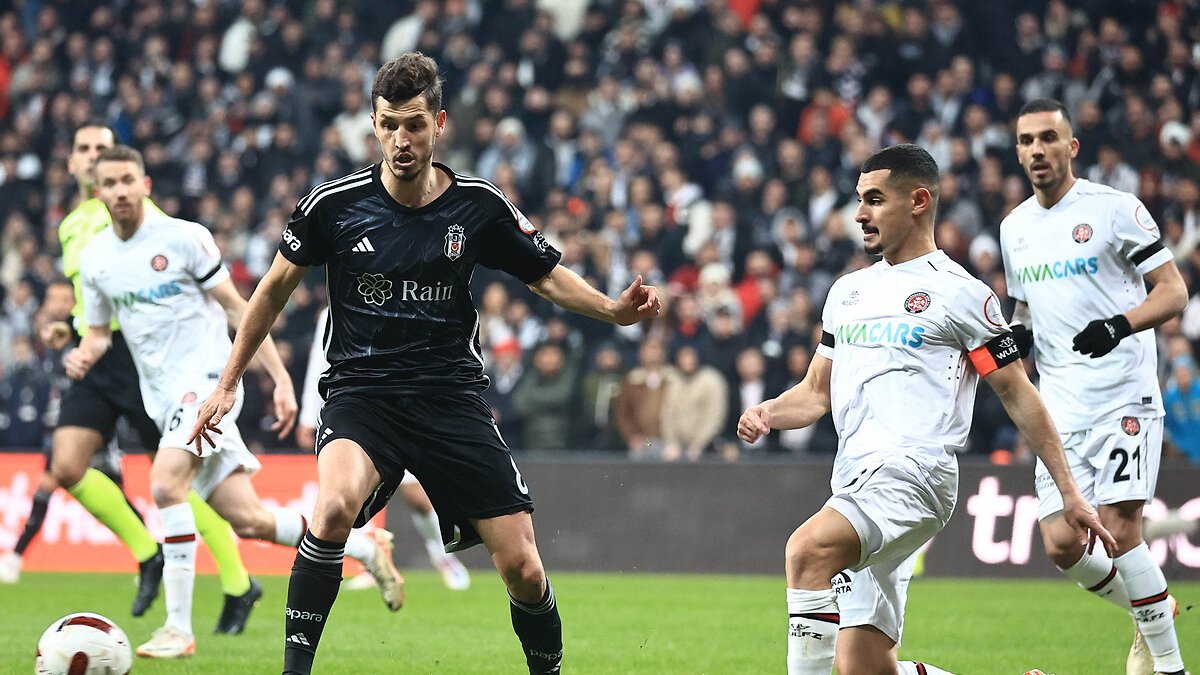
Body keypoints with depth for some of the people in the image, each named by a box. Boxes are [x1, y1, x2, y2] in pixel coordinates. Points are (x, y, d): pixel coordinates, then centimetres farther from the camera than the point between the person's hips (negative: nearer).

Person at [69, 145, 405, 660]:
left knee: (165, 483, -28)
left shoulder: (183, 238, -7)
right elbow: (99, 332, 19)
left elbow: (235, 307, -3)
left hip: (207, 380, -5)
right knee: (248, 521, 1)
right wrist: (84, 354, -6)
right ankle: (366, 547, 22)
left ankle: (179, 627, -22)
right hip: (164, 399, 6)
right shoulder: (94, 260, 8)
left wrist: (281, 378, -6)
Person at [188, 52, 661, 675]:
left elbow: (546, 275, 10)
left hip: (451, 397, 2)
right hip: (359, 394, -2)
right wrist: (227, 384, 11)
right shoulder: (334, 204, -4)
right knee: (334, 506, -34)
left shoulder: (479, 207, -2)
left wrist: (613, 309, -9)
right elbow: (275, 289, 10)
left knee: (523, 570, -5)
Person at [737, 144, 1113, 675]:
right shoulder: (848, 291, 21)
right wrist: (768, 413, 3)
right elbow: (817, 393, 25)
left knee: (807, 548, -35)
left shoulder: (959, 293, 1)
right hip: (855, 477, 7)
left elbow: (1017, 395, 2)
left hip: (914, 469, -7)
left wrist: (1068, 492, 1)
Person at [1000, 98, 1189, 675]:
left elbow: (1173, 291, -6)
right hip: (1061, 408, 6)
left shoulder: (1114, 208, -5)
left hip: (1123, 394, -6)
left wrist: (1120, 325, -23)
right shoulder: (1015, 227, 14)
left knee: (1119, 529, -15)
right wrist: (1017, 333, 3)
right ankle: (1152, 611, 25)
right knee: (1061, 545, -2)